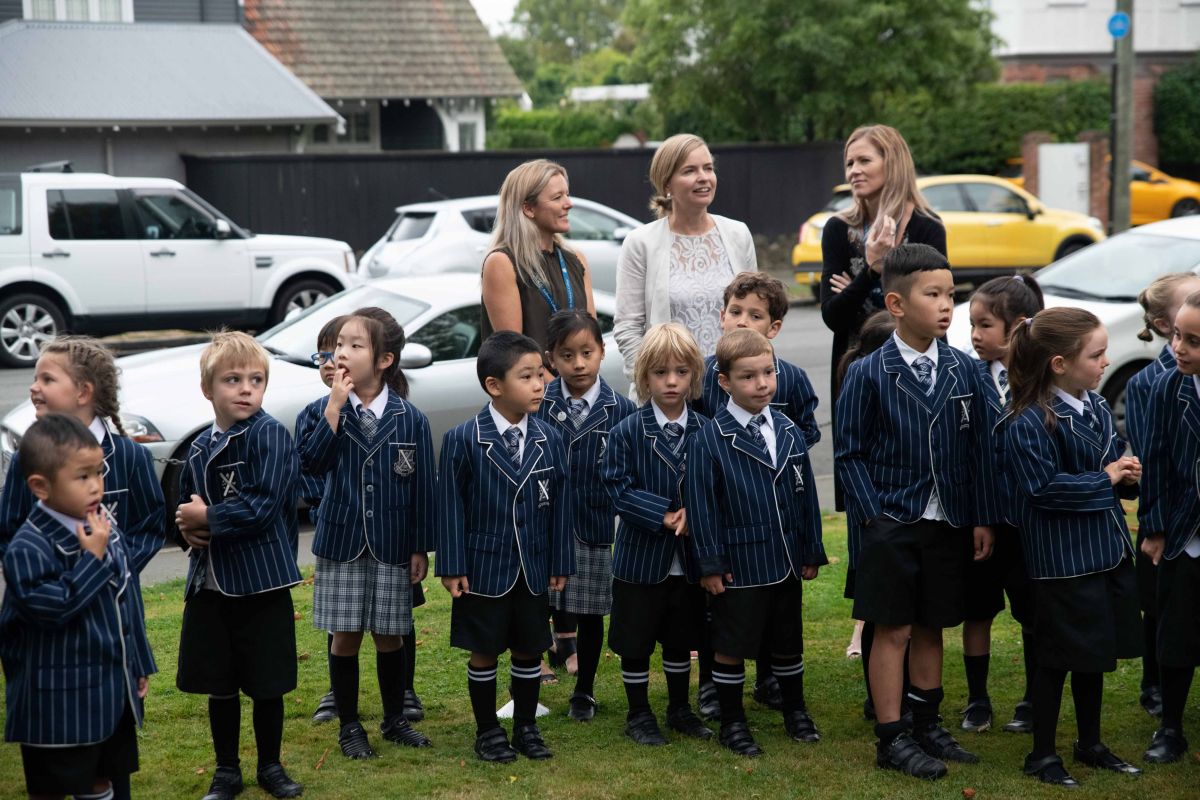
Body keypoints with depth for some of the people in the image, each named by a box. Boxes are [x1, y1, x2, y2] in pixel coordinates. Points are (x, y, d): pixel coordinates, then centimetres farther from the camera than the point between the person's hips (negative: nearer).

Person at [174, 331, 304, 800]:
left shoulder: (271, 436, -11)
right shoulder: (201, 448, 8)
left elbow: (263, 506, -21)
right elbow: (185, 505, 19)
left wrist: (208, 519, -14)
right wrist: (188, 529, -3)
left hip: (262, 582, -5)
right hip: (210, 581, 5)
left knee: (267, 684, 6)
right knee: (219, 685, 12)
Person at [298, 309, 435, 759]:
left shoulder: (410, 418, -5)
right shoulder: (329, 409, -2)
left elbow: (423, 486, -1)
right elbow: (312, 461, -17)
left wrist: (421, 548, 0)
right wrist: (335, 407, -23)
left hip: (391, 546, 0)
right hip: (341, 541, 1)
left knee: (389, 635, 8)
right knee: (345, 635, 5)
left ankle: (394, 720, 26)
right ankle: (349, 726, 19)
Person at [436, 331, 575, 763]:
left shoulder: (550, 440, -1)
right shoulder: (462, 441, -10)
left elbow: (560, 505, 3)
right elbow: (451, 506, -8)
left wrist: (560, 564, 3)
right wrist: (452, 567, -9)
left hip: (533, 569, 3)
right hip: (484, 567, -3)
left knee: (528, 650, 12)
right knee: (483, 651, 8)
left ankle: (526, 728, 27)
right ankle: (487, 731, 22)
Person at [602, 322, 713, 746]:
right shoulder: (627, 433, -10)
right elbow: (619, 489, -13)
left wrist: (694, 512, -18)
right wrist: (663, 516, -22)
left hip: (688, 558, 3)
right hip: (640, 556, -3)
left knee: (680, 640, 17)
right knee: (636, 643, 7)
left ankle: (680, 709, 33)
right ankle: (639, 715, 23)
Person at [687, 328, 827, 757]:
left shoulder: (789, 432, 3)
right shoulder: (709, 440, -12)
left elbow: (806, 494, 8)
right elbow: (701, 504, -11)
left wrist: (812, 552, 8)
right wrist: (710, 564, -11)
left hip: (786, 561, 5)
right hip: (740, 564, -5)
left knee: (788, 640, 18)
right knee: (732, 644, 6)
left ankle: (795, 709, 36)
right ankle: (732, 721, 20)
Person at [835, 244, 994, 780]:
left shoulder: (963, 370, 4)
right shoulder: (868, 374, -8)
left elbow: (977, 449, 7)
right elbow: (850, 454, -5)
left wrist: (981, 519, 4)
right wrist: (873, 517, -12)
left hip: (948, 524, 4)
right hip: (892, 526, -4)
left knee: (932, 627, 15)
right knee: (893, 630, 1)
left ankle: (926, 725, 28)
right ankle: (892, 739, 9)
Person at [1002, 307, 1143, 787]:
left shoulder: (1096, 406, 6)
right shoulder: (1029, 423, -20)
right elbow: (1046, 488, -24)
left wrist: (1127, 475, -3)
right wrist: (1105, 480, -15)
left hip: (1105, 550, 8)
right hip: (1062, 561, -8)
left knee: (1094, 653, 18)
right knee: (1057, 656, 3)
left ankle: (1090, 744, 34)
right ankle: (1042, 755, 18)